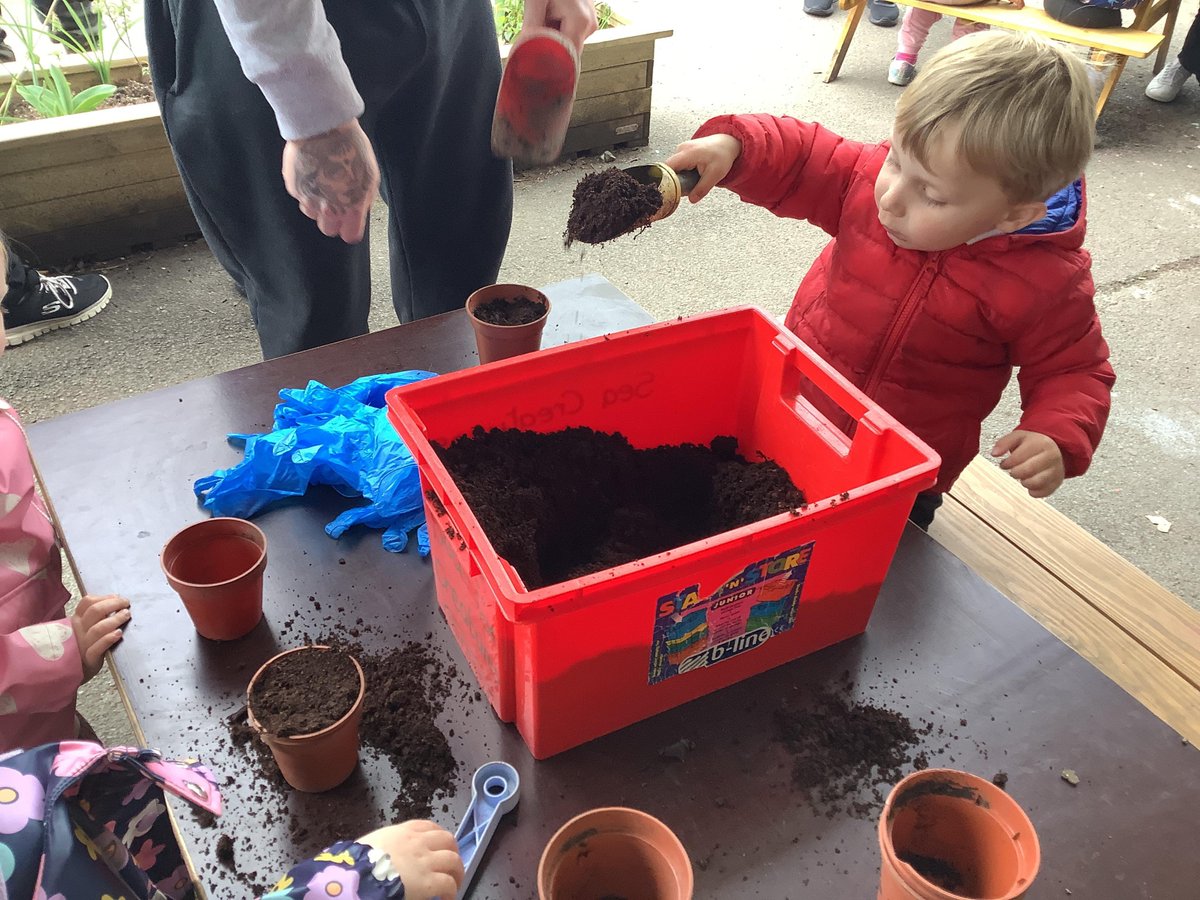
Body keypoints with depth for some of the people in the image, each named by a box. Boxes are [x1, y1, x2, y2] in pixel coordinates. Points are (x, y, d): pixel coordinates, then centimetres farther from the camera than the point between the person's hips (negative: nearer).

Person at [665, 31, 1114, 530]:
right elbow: (798, 160, -6)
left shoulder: (1046, 283, -22)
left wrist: (1058, 439, -29)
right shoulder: (870, 176, -16)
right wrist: (731, 146, -26)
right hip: (793, 415, 4)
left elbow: (1073, 372, -10)